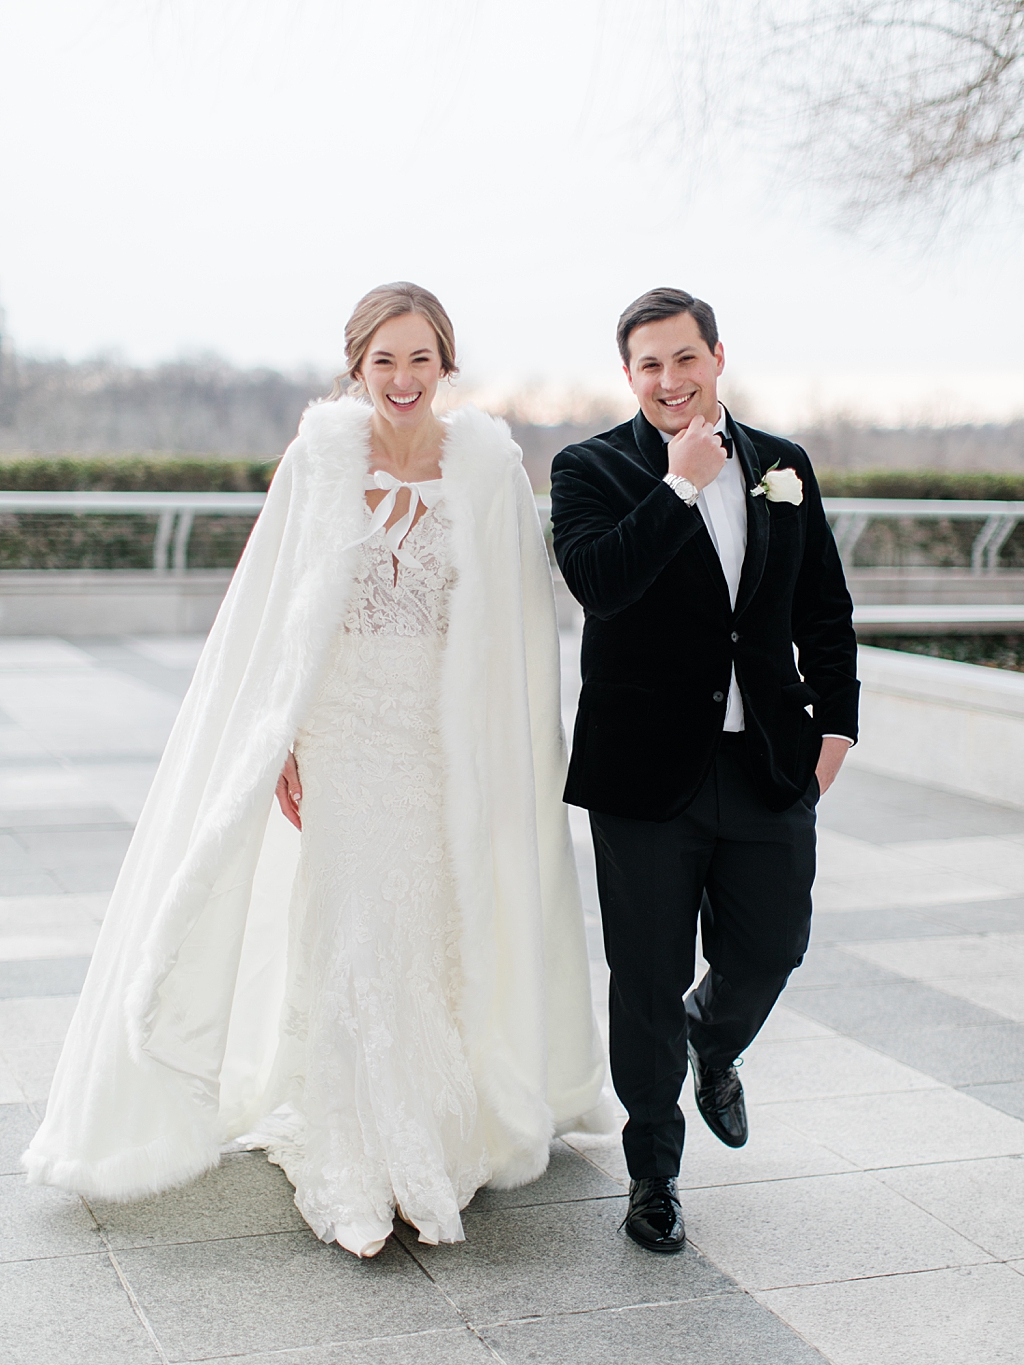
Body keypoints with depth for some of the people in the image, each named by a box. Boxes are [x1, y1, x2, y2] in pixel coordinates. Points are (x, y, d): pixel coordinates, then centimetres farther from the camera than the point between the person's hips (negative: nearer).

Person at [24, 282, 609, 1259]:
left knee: (435, 950, 8)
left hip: (447, 751, 1)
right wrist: (280, 739, -4)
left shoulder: (489, 468, -2)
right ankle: (349, 1176, 13)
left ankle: (440, 1151, 26)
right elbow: (275, 608, 0)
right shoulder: (319, 458, -3)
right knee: (337, 954, 0)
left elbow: (516, 626, 0)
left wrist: (508, 765, -3)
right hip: (336, 741, 0)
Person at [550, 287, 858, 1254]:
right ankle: (653, 1174, 25)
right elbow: (597, 583, -21)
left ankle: (712, 1043, 46)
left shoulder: (782, 466, 9)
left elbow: (825, 609, 15)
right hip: (647, 773, -3)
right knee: (648, 983, 6)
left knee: (770, 949, 10)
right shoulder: (593, 469, -3)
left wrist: (835, 722, 8)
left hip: (770, 765, 3)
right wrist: (681, 484, -19)